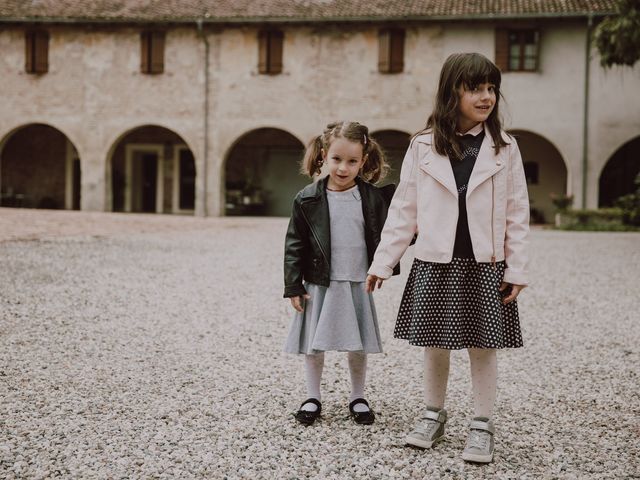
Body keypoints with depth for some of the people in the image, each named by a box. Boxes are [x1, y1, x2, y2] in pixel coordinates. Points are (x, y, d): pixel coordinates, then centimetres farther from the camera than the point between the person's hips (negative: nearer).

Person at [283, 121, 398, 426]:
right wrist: (293, 286, -6)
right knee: (312, 346, 8)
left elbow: (384, 237, 6)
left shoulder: (373, 198, -3)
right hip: (319, 285, -1)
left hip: (357, 284, 1)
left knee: (358, 348, 11)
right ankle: (313, 398, 24)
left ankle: (358, 398, 28)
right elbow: (294, 245, -3)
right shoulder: (307, 199, -5)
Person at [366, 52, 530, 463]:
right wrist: (383, 261, 1)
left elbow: (517, 214, 2)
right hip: (434, 265, 1)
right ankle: (434, 416, 29)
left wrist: (517, 268, -3)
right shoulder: (424, 147, 0)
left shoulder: (504, 148, 0)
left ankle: (482, 427, 19)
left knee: (483, 347, 5)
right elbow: (404, 210, 3)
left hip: (484, 266, 0)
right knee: (435, 346, 10)